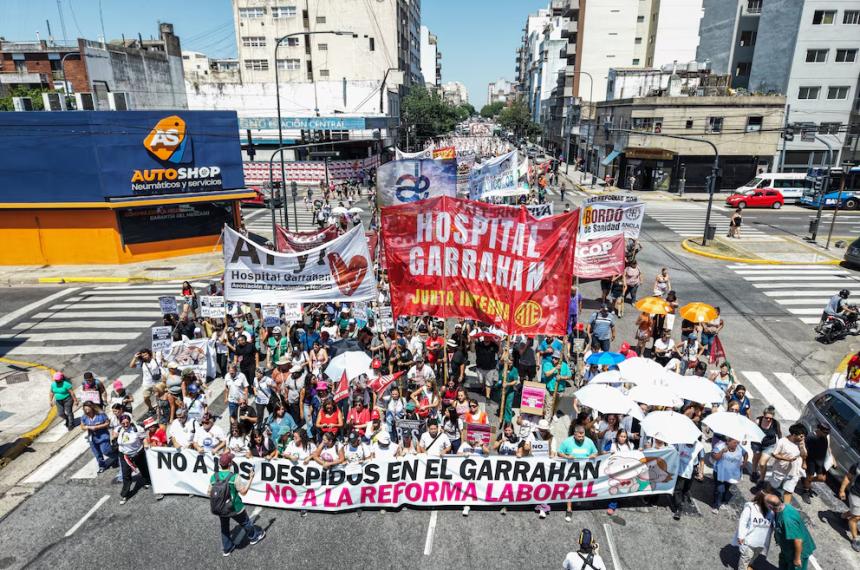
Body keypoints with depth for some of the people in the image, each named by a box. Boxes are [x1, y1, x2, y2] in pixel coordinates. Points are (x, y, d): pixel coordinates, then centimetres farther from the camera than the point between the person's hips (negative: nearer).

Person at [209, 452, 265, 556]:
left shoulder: (213, 476, -13)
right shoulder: (234, 477, -26)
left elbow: (209, 493, -3)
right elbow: (243, 492, -18)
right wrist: (250, 479, -12)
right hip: (235, 508, -3)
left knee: (224, 528, 26)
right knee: (245, 523, 23)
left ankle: (227, 549, 40)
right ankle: (254, 536, 45)